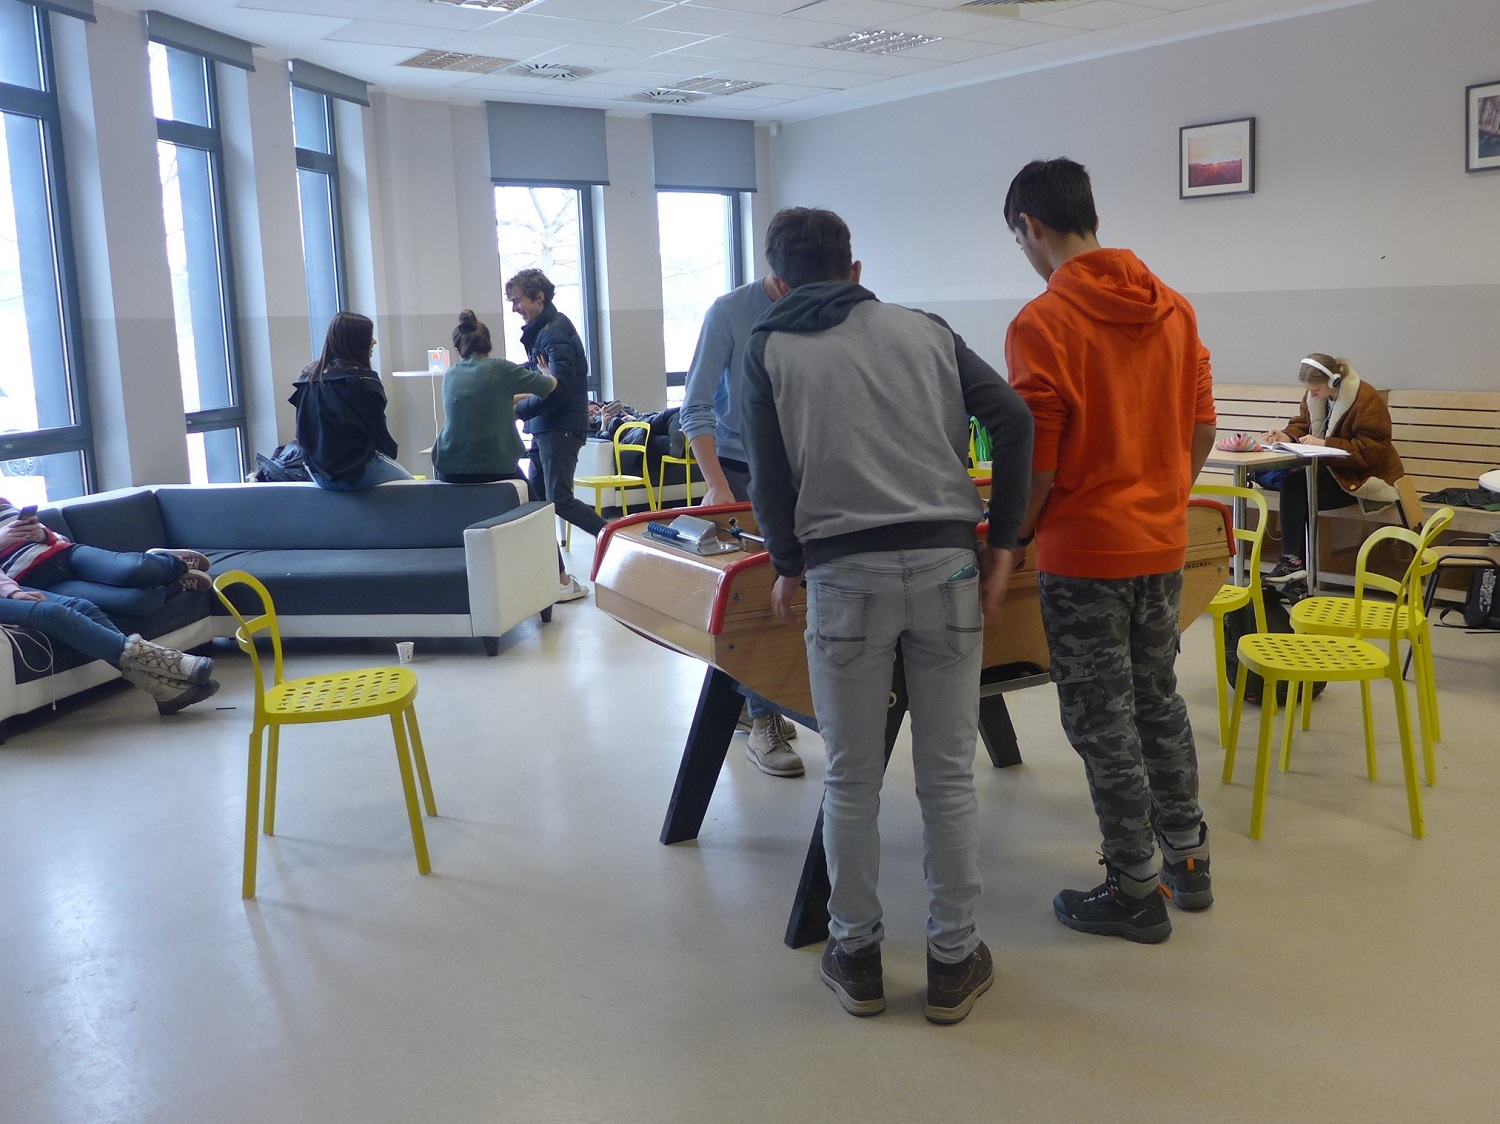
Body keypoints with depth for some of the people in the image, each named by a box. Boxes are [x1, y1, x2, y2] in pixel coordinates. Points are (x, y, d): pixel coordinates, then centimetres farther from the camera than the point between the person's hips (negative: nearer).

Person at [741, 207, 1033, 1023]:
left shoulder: (769, 349, 9)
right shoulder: (923, 329, 15)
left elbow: (770, 478, 1)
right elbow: (1013, 419, 4)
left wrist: (787, 567, 16)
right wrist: (1002, 543, 7)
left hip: (844, 575, -2)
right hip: (946, 566, 2)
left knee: (851, 778, 11)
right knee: (947, 774, 9)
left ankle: (856, 957, 24)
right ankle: (953, 962, 20)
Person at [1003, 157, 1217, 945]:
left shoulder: (1042, 323, -16)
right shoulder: (1173, 308, 5)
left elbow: (1037, 461, -17)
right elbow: (1201, 426, 10)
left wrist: (1009, 539, -3)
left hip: (1084, 554, -7)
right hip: (1163, 546, 7)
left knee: (1103, 720, 6)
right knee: (1159, 699, 21)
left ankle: (1136, 893, 18)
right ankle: (1189, 862, 33)